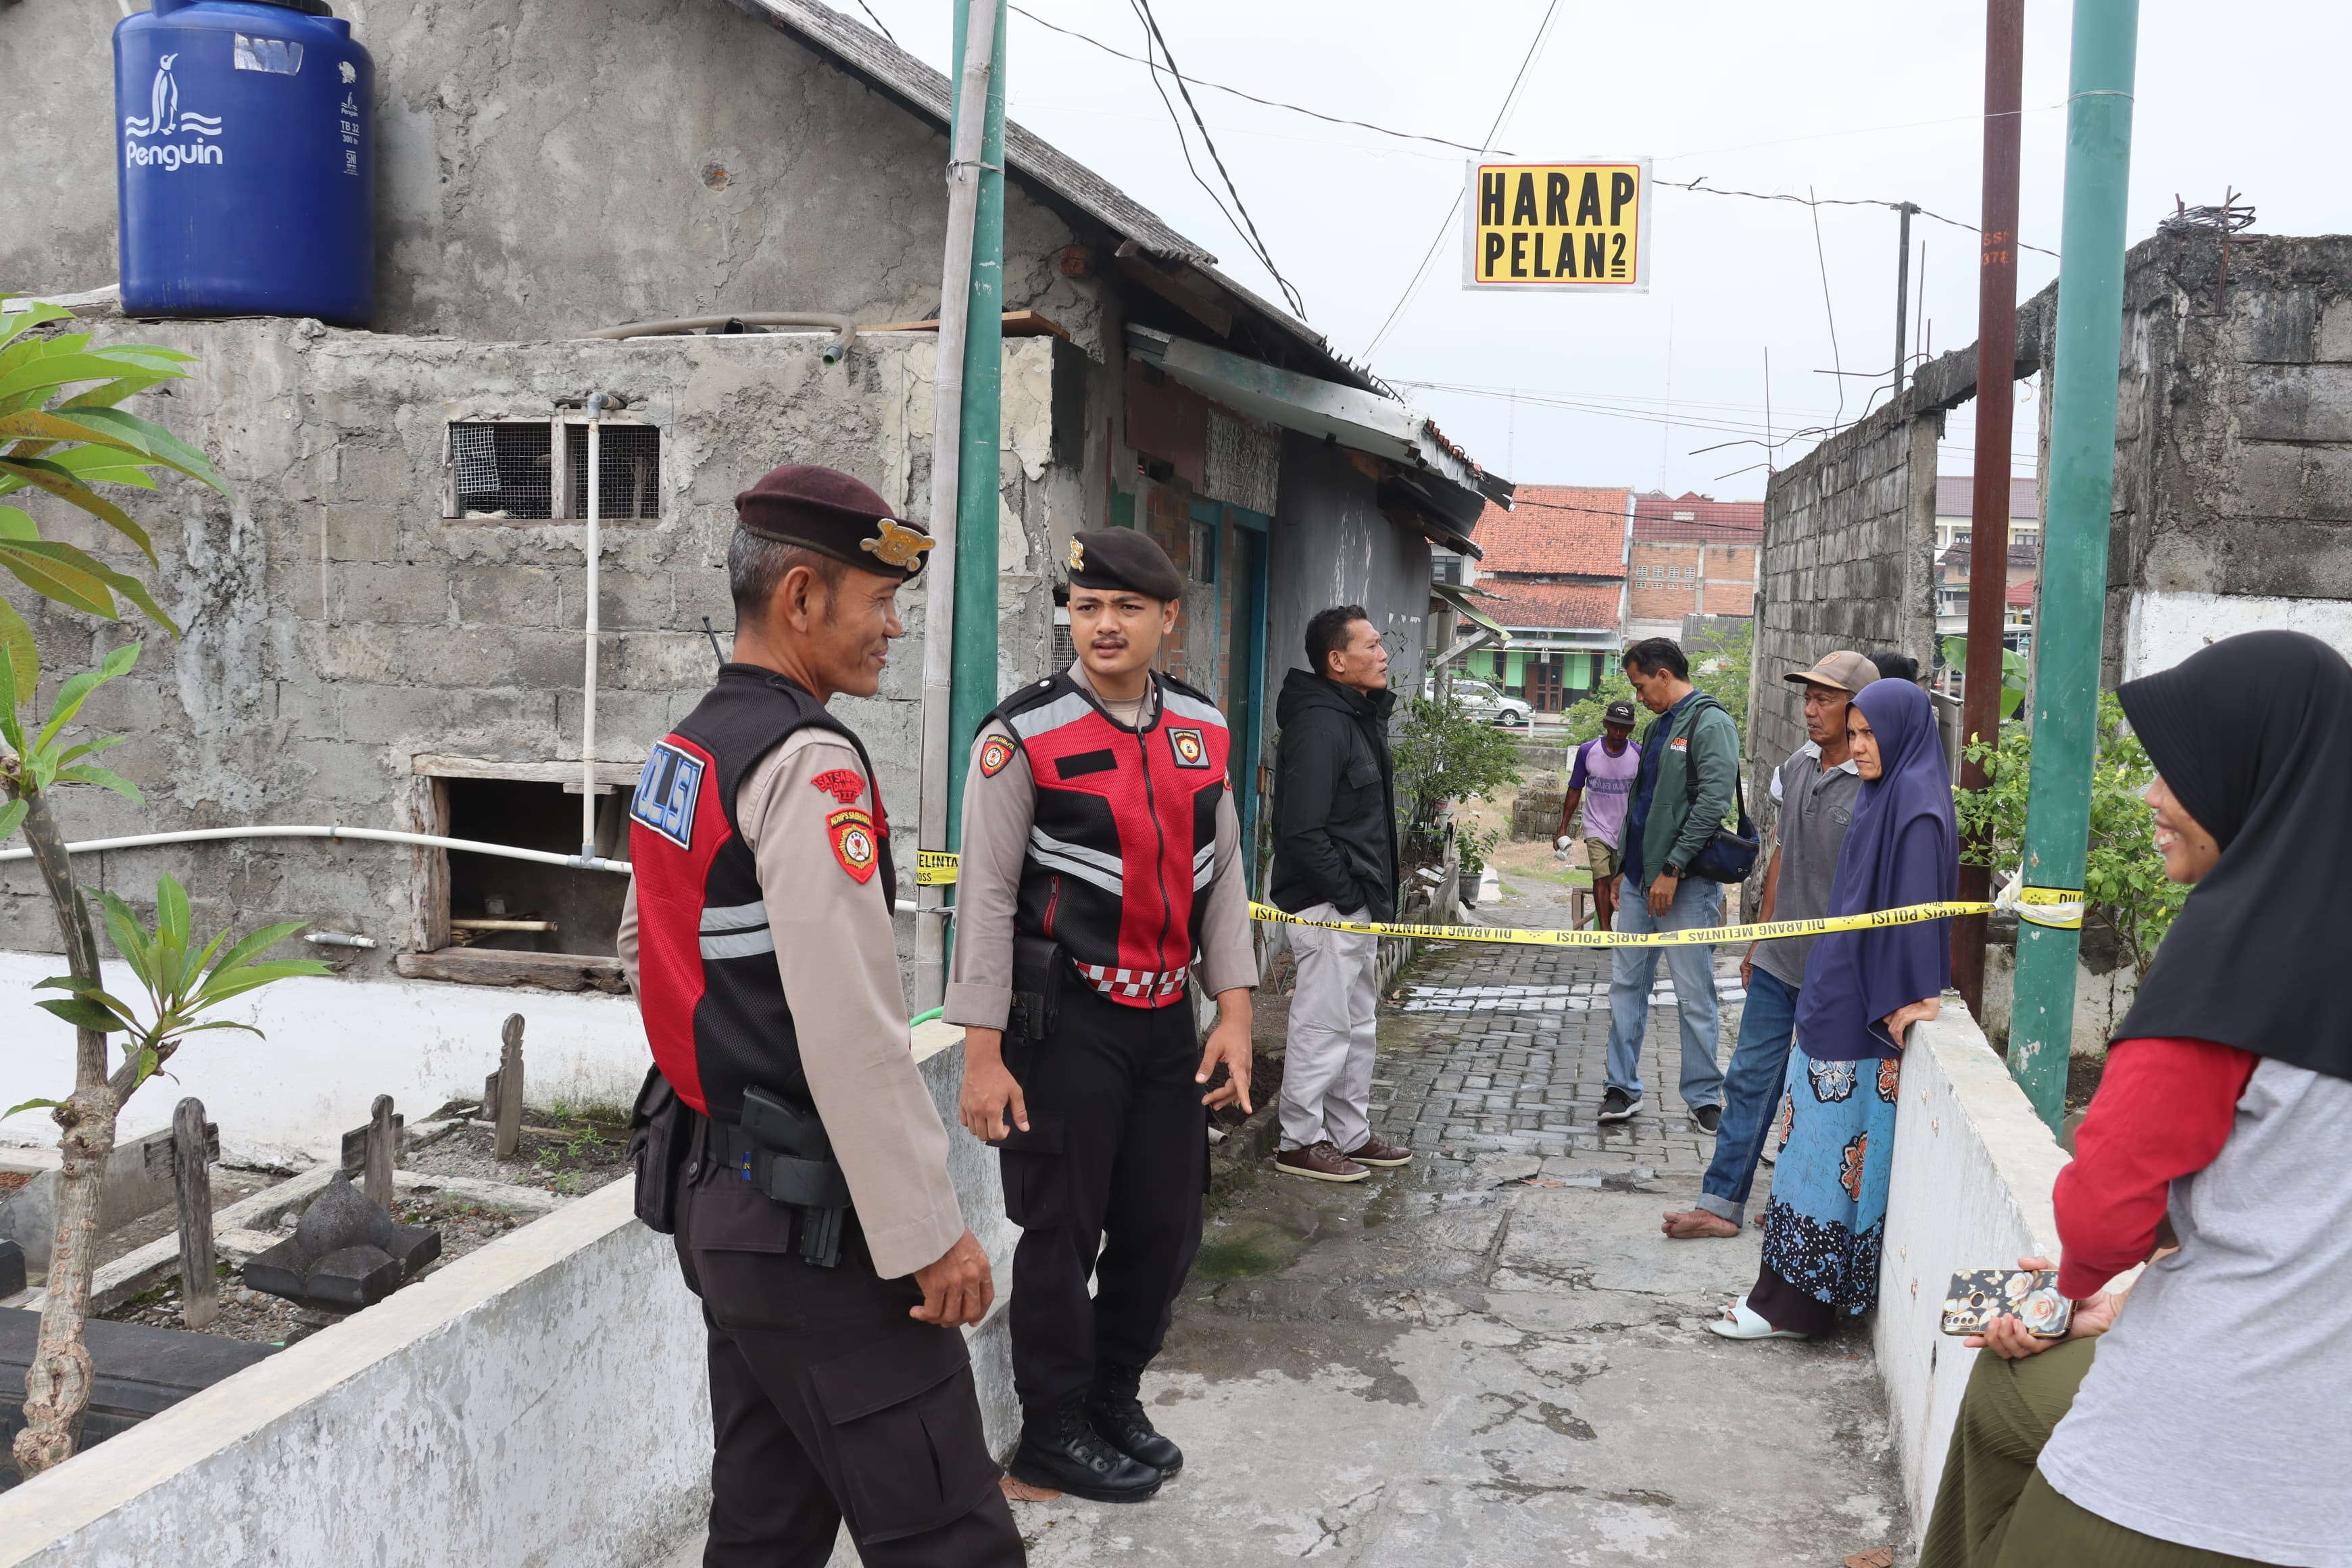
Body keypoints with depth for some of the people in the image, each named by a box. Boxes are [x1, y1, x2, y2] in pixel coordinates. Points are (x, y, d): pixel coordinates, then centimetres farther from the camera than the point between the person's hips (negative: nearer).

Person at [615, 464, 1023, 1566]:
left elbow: (641, 950, 24)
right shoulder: (810, 761, -18)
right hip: (812, 1221, -10)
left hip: (714, 1190, 10)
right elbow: (853, 1029, -24)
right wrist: (929, 1234, -19)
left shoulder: (679, 753, 12)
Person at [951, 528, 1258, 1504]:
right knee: (1062, 1231, 5)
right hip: (1065, 1022, -5)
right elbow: (986, 898, -10)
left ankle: (1114, 1398, 36)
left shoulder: (1202, 730, 6)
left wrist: (1234, 1012, 5)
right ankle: (1052, 1432, 24)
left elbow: (1223, 875, 11)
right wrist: (982, 1054, -12)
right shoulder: (1023, 736, -10)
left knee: (1165, 1227, 14)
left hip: (1167, 1021, 6)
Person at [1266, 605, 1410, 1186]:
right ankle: (1301, 1142, 11)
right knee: (1323, 1027, -1)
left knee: (1357, 1027, 18)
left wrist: (1374, 897, 14)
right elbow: (1302, 831, -25)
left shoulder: (1360, 718, 13)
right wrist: (1346, 895, -18)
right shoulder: (1320, 725, -19)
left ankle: (1350, 1136, 29)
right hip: (1330, 905, -10)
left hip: (1357, 904, 10)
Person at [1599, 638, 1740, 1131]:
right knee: (1626, 984, 9)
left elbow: (1713, 803, -19)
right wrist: (1624, 865, 20)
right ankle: (1623, 1086, 17)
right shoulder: (1658, 726, 17)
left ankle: (1704, 1095, 11)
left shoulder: (1710, 724, -10)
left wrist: (1672, 869, -19)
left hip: (1686, 884, -8)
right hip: (1640, 878, 8)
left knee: (1695, 996, 0)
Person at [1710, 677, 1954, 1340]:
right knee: (1825, 1145, 12)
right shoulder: (1881, 797, 13)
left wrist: (1903, 1003, -21)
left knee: (1832, 1149, -3)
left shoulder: (1917, 806, -14)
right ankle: (1794, 1289, 20)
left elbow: (1916, 908, -19)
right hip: (1841, 1004, 9)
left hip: (1869, 1018, -9)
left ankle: (1796, 1302, 5)